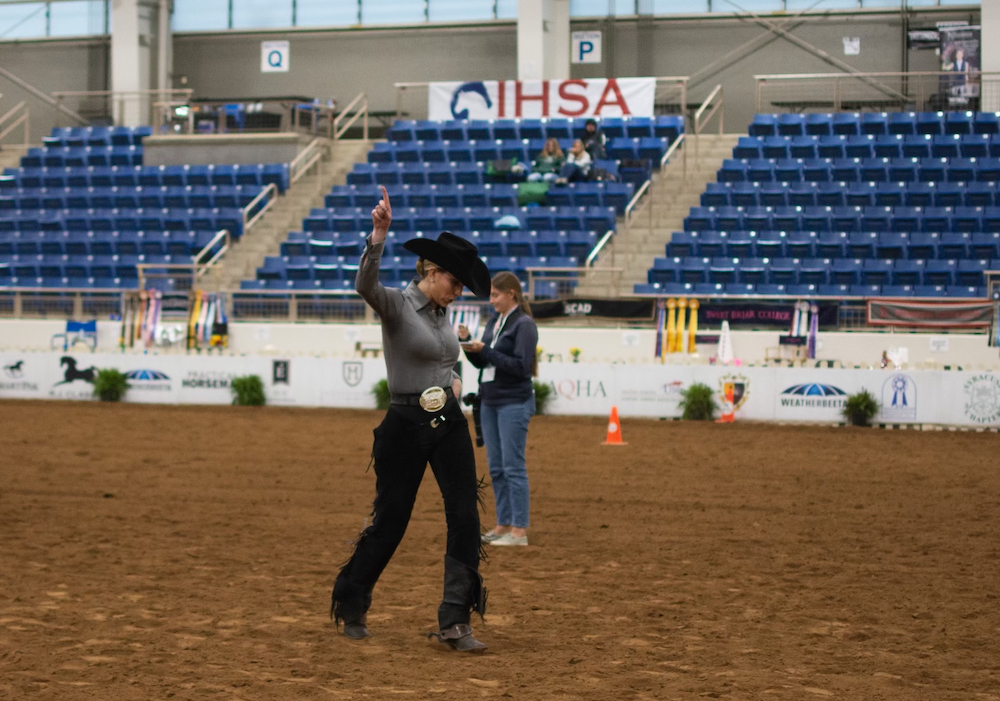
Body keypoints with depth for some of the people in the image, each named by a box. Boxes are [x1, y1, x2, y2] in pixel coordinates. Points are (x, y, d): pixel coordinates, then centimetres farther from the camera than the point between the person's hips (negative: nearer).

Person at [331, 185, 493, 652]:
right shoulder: (396, 304, -9)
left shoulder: (442, 314, 12)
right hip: (406, 426, -6)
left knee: (465, 517, -6)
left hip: (450, 425, 6)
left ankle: (455, 622, -5)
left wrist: (454, 382, 11)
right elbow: (365, 284, -33)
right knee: (390, 522, 3)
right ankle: (351, 605, 26)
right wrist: (379, 234, -47)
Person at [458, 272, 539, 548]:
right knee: (496, 467, 10)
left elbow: (521, 366, -19)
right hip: (490, 402, 8)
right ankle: (503, 525, 17)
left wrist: (485, 351, -20)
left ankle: (519, 531, -4)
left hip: (513, 404, -8)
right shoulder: (494, 322, 13)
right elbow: (482, 362, 17)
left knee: (513, 467, -7)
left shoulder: (524, 325, -11)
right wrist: (468, 342, 0)